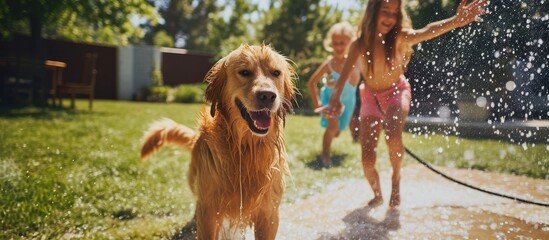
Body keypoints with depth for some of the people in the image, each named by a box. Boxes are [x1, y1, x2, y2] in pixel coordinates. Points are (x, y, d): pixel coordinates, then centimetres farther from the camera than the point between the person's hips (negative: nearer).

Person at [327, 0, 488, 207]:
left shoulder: (400, 38, -23)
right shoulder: (359, 45, -21)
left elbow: (427, 32, -43)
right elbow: (344, 76, -32)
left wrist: (456, 21, -63)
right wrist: (335, 99, -52)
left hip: (397, 92, -1)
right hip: (370, 97, 1)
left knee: (393, 136, -32)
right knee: (367, 160, -3)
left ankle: (396, 179, -2)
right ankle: (377, 195, 28)